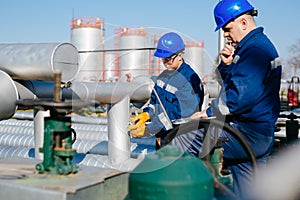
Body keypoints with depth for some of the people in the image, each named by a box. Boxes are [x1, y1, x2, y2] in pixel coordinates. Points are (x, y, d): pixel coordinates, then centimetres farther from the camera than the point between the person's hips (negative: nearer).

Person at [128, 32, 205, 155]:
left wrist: (148, 130, -28)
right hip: (162, 138, 8)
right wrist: (146, 115, -1)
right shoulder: (164, 76, 9)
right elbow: (155, 102, 20)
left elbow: (177, 116, -25)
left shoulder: (190, 80, -18)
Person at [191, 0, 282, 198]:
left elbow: (240, 97, -25)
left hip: (249, 135, -11)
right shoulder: (259, 44, 17)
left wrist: (209, 112, -14)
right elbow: (229, 86, 20)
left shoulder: (256, 49, -16)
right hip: (259, 136, 11)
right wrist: (226, 65, 1)